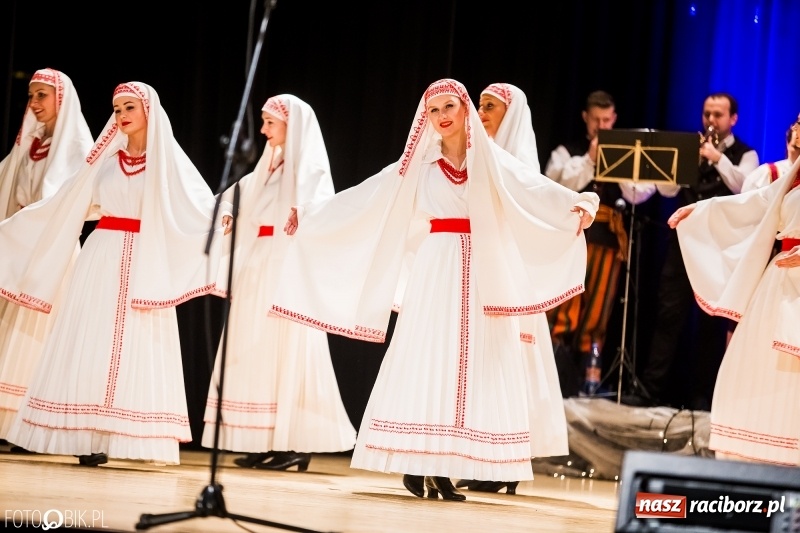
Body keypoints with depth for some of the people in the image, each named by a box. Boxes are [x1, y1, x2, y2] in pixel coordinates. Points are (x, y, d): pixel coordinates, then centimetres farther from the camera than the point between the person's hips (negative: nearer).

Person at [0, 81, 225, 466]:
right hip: (101, 260, 3)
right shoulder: (106, 158, 12)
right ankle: (85, 435, -5)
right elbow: (64, 204, 17)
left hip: (145, 263, -3)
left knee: (135, 347, -7)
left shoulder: (168, 160, 2)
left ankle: (118, 436, -8)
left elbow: (201, 205, -12)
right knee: (90, 343, -4)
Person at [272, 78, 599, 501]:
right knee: (425, 359, -7)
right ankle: (415, 464, -4)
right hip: (434, 272, 0)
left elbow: (537, 188, -9)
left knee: (472, 363, -3)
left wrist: (579, 203, -27)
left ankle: (444, 468, -1)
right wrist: (309, 216, 2)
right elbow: (360, 200, 8)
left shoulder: (492, 162, 6)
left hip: (482, 274, 0)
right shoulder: (418, 165, 8)